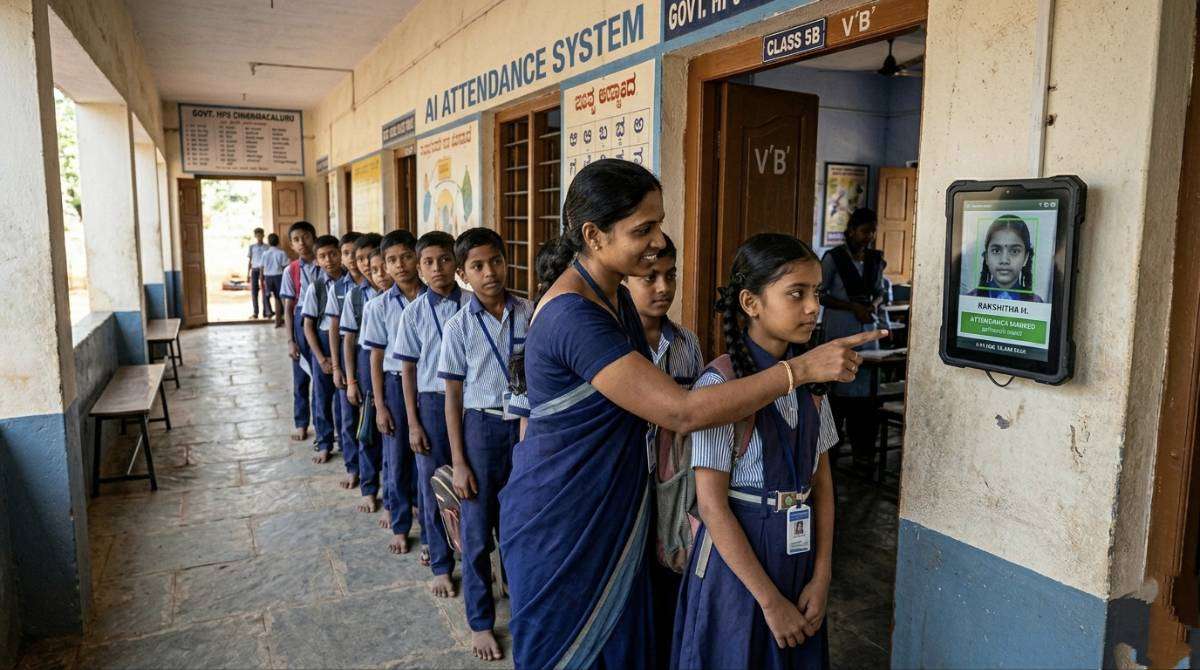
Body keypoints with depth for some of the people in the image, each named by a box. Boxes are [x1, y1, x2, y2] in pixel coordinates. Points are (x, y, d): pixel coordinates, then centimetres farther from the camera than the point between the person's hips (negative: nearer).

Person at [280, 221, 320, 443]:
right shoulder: (291, 271, 2)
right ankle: (301, 423, 24)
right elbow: (288, 308, 4)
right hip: (301, 322, 2)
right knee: (301, 376, 10)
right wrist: (290, 341, -2)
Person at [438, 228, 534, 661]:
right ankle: (480, 621, 27)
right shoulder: (459, 327, -7)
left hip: (528, 424, 2)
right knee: (477, 533, 9)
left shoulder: (529, 313, -4)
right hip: (483, 428, -1)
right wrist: (458, 462, -5)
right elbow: (453, 397, -3)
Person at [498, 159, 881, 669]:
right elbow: (681, 412, -30)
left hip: (614, 514, 8)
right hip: (561, 526, -8)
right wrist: (801, 369, -27)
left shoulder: (616, 297, 4)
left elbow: (649, 407, 13)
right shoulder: (571, 314, -27)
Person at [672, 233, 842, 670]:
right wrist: (770, 600, -15)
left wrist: (821, 577, -1)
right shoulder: (721, 384, -18)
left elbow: (821, 480, 5)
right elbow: (711, 505, -18)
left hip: (799, 555, 6)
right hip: (736, 556, -6)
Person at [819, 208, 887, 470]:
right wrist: (854, 307, -15)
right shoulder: (833, 258, -5)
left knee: (865, 388, 3)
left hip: (868, 331, 5)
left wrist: (875, 304, -1)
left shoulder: (876, 260, 10)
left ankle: (863, 449, 10)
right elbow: (820, 294, -7)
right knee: (839, 387, -2)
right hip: (840, 332, -4)